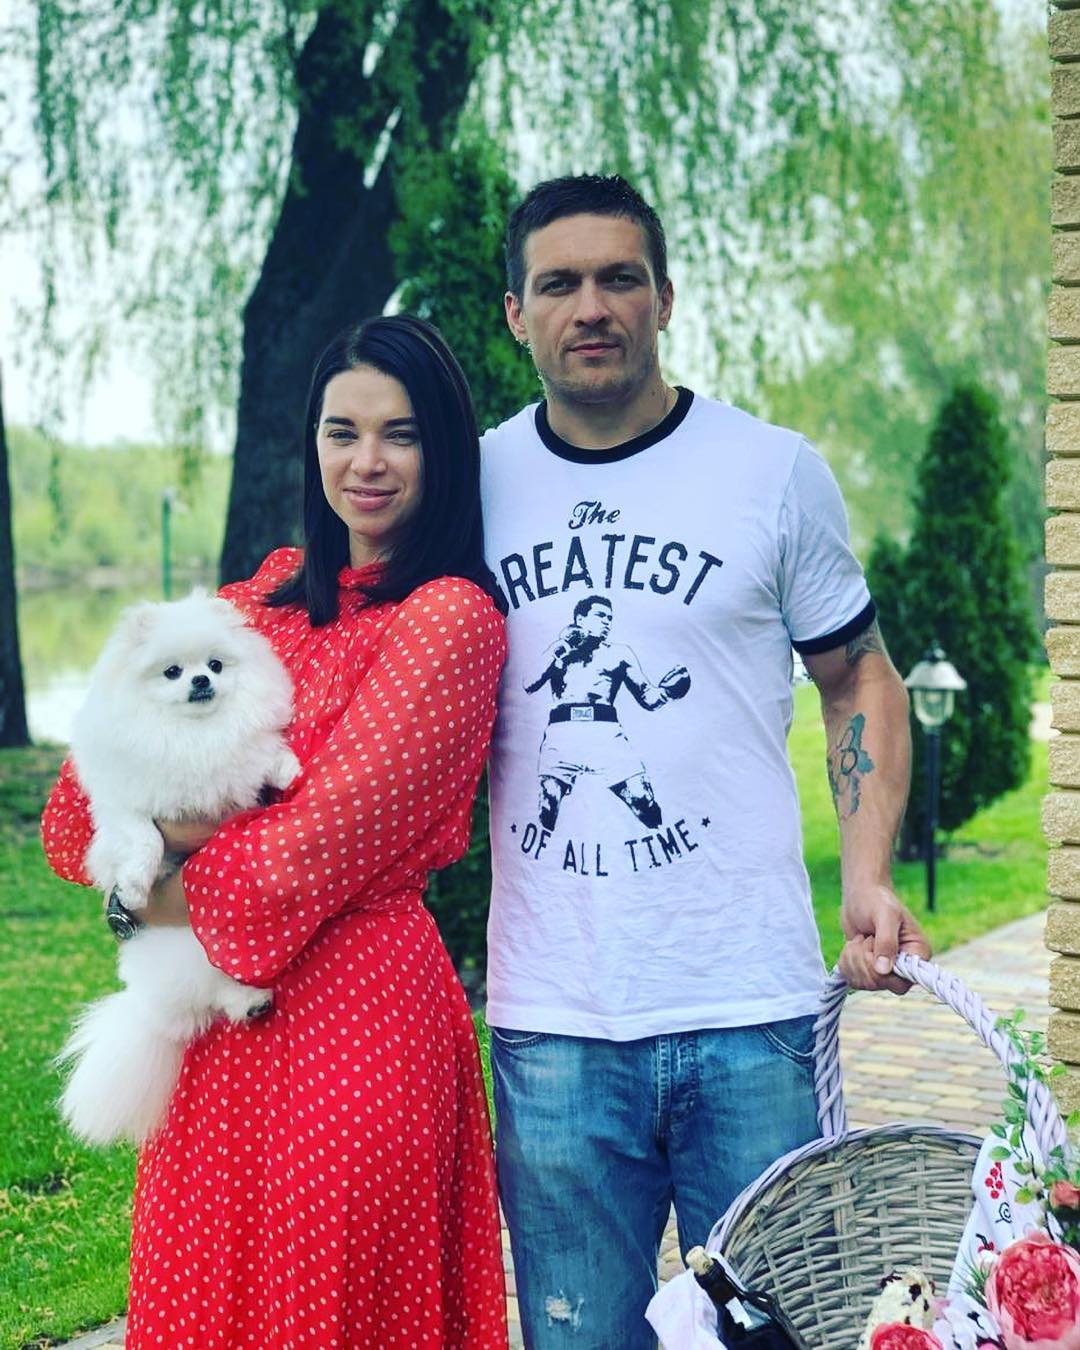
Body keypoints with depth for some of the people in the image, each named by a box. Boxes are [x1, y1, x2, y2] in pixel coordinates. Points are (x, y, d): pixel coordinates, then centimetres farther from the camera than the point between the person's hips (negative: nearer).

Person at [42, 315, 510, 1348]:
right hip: (218, 1019, 7)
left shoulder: (451, 616, -10)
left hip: (352, 1007, -7)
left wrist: (187, 889, -3)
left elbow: (325, 835, -15)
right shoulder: (270, 596, 11)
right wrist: (162, 822, -13)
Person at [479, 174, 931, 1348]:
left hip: (749, 1015, -1)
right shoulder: (476, 485, 6)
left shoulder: (775, 473, 2)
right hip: (549, 1028, 2)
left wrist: (867, 879, -5)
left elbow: (860, 683, 8)